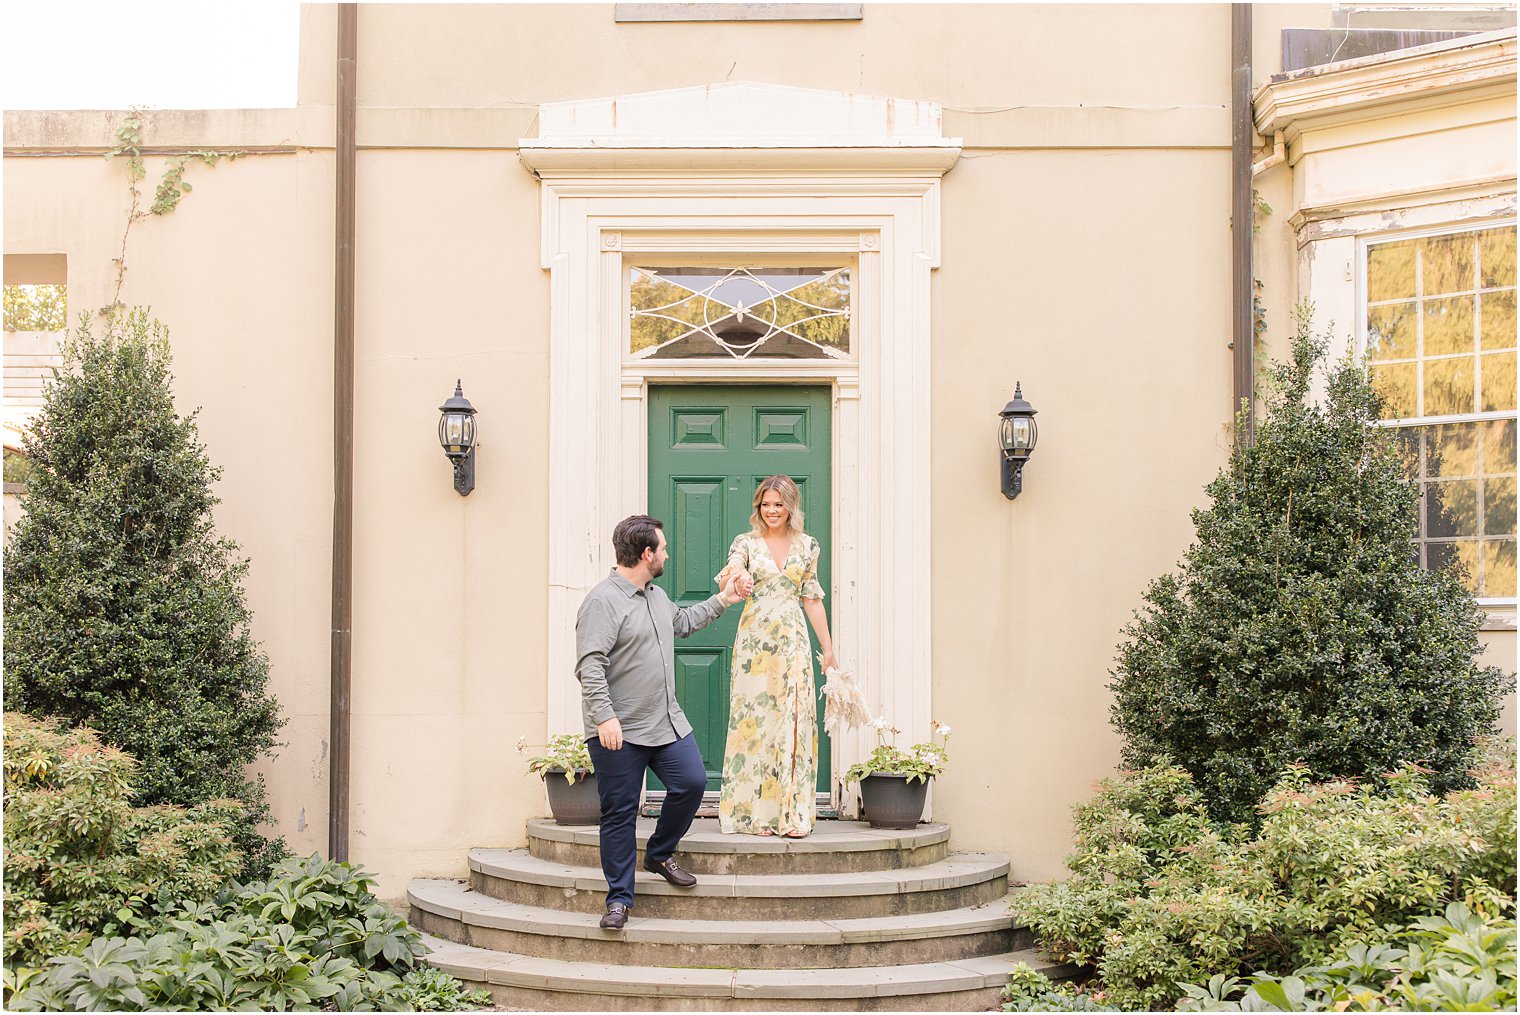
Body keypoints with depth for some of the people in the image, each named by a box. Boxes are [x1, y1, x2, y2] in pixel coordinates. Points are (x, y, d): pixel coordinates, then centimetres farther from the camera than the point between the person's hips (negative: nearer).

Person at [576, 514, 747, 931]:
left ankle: (659, 854, 25)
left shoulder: (657, 596, 14)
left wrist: (722, 601, 38)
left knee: (692, 782, 1)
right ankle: (619, 898, 10)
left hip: (666, 723, 8)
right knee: (620, 813, 0)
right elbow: (590, 667, -21)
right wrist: (605, 717, -27)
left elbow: (682, 621, 37)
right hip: (619, 732, -8)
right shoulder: (603, 601, -16)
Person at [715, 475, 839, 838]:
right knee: (754, 717, -2)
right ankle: (756, 813, 5)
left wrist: (828, 648, 14)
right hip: (754, 639, -2)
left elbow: (812, 599, 15)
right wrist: (737, 578, -39)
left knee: (794, 720, -3)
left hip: (793, 641, 2)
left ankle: (792, 814, 2)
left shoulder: (807, 546, 10)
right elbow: (725, 579, -15)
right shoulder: (746, 542, 3)